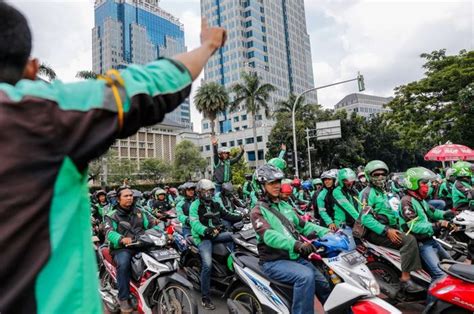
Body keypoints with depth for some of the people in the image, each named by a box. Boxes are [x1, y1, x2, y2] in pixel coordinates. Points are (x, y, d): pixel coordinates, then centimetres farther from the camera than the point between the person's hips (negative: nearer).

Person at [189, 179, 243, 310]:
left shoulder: (215, 205, 13)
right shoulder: (195, 205, -6)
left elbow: (227, 215, 12)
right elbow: (195, 223, -19)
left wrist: (242, 217, -1)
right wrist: (207, 231, -35)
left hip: (215, 234, 6)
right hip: (202, 237, -6)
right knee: (207, 265, -21)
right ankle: (205, 297, -10)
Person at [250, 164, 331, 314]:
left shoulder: (285, 206, 15)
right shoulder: (257, 211, -8)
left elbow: (303, 225, 11)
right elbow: (269, 235, -24)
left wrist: (327, 233, -5)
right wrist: (296, 245, -39)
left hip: (296, 257, 7)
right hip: (274, 261, -6)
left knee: (325, 284, 3)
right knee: (306, 276, -29)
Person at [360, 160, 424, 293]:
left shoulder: (382, 192, 21)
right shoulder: (367, 193, -9)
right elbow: (366, 218, -19)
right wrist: (386, 231, -24)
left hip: (387, 227, 9)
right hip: (376, 231, -9)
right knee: (410, 240, -26)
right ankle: (405, 279, -25)